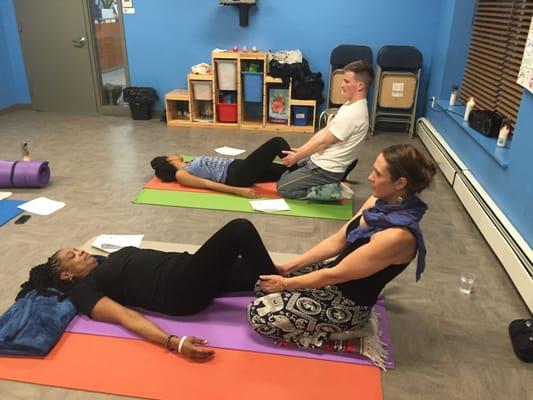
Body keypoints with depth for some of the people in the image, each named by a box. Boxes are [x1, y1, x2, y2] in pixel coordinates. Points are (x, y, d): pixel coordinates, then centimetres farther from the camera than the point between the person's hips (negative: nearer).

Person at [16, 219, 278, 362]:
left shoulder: (107, 262, 26)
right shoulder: (84, 290, 2)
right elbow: (128, 317, -12)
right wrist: (175, 343, -30)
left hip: (187, 268, 8)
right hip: (182, 290, -8)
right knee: (239, 230, -17)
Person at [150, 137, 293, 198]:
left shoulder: (188, 166, 23)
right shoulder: (180, 175, -2)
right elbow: (208, 184, -13)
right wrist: (239, 191, -25)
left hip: (237, 166, 9)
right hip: (237, 176, -9)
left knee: (286, 171, 2)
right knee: (277, 143, -13)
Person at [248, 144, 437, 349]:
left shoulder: (397, 236, -32)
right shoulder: (381, 202, -6)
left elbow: (336, 275, -25)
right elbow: (337, 241, 1)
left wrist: (285, 284, -12)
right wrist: (288, 267, -1)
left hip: (348, 304, -8)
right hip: (334, 276, 8)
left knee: (258, 313, -12)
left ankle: (329, 336, 1)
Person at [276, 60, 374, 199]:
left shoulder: (353, 114, -26)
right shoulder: (350, 105, 6)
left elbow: (323, 141, -21)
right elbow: (324, 131, 9)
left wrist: (296, 157, -10)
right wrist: (299, 150, 5)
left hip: (327, 170, -10)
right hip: (319, 161, 10)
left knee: (283, 187, -4)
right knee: (283, 175, 19)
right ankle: (324, 188, 15)